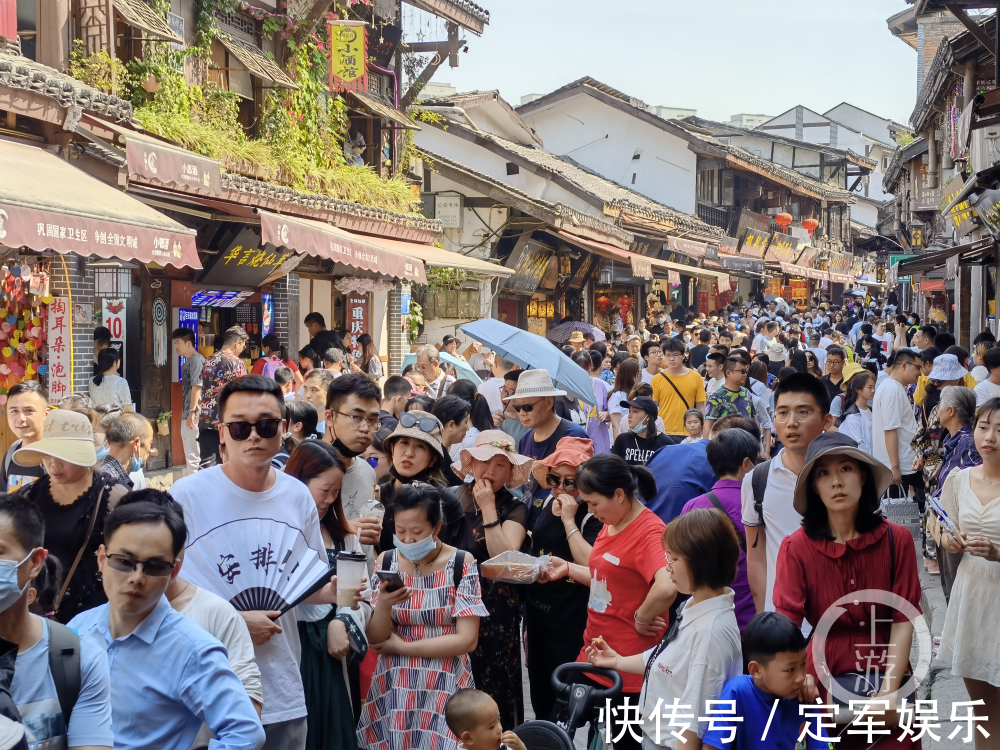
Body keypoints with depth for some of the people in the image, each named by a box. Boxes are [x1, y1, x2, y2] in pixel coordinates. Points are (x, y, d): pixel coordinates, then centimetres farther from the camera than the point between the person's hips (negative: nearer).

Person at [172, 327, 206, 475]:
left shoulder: (197, 360, -13)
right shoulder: (188, 362, 16)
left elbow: (197, 387, -20)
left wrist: (192, 412, -24)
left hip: (194, 415, -10)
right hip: (187, 414, 10)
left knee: (193, 454, -7)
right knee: (190, 453, 15)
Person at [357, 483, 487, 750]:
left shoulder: (461, 563, -9)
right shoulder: (386, 562, 1)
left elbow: (467, 639, -13)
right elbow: (376, 639, -1)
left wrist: (401, 647, -9)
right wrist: (383, 605, -22)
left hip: (445, 685, -3)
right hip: (394, 685, 3)